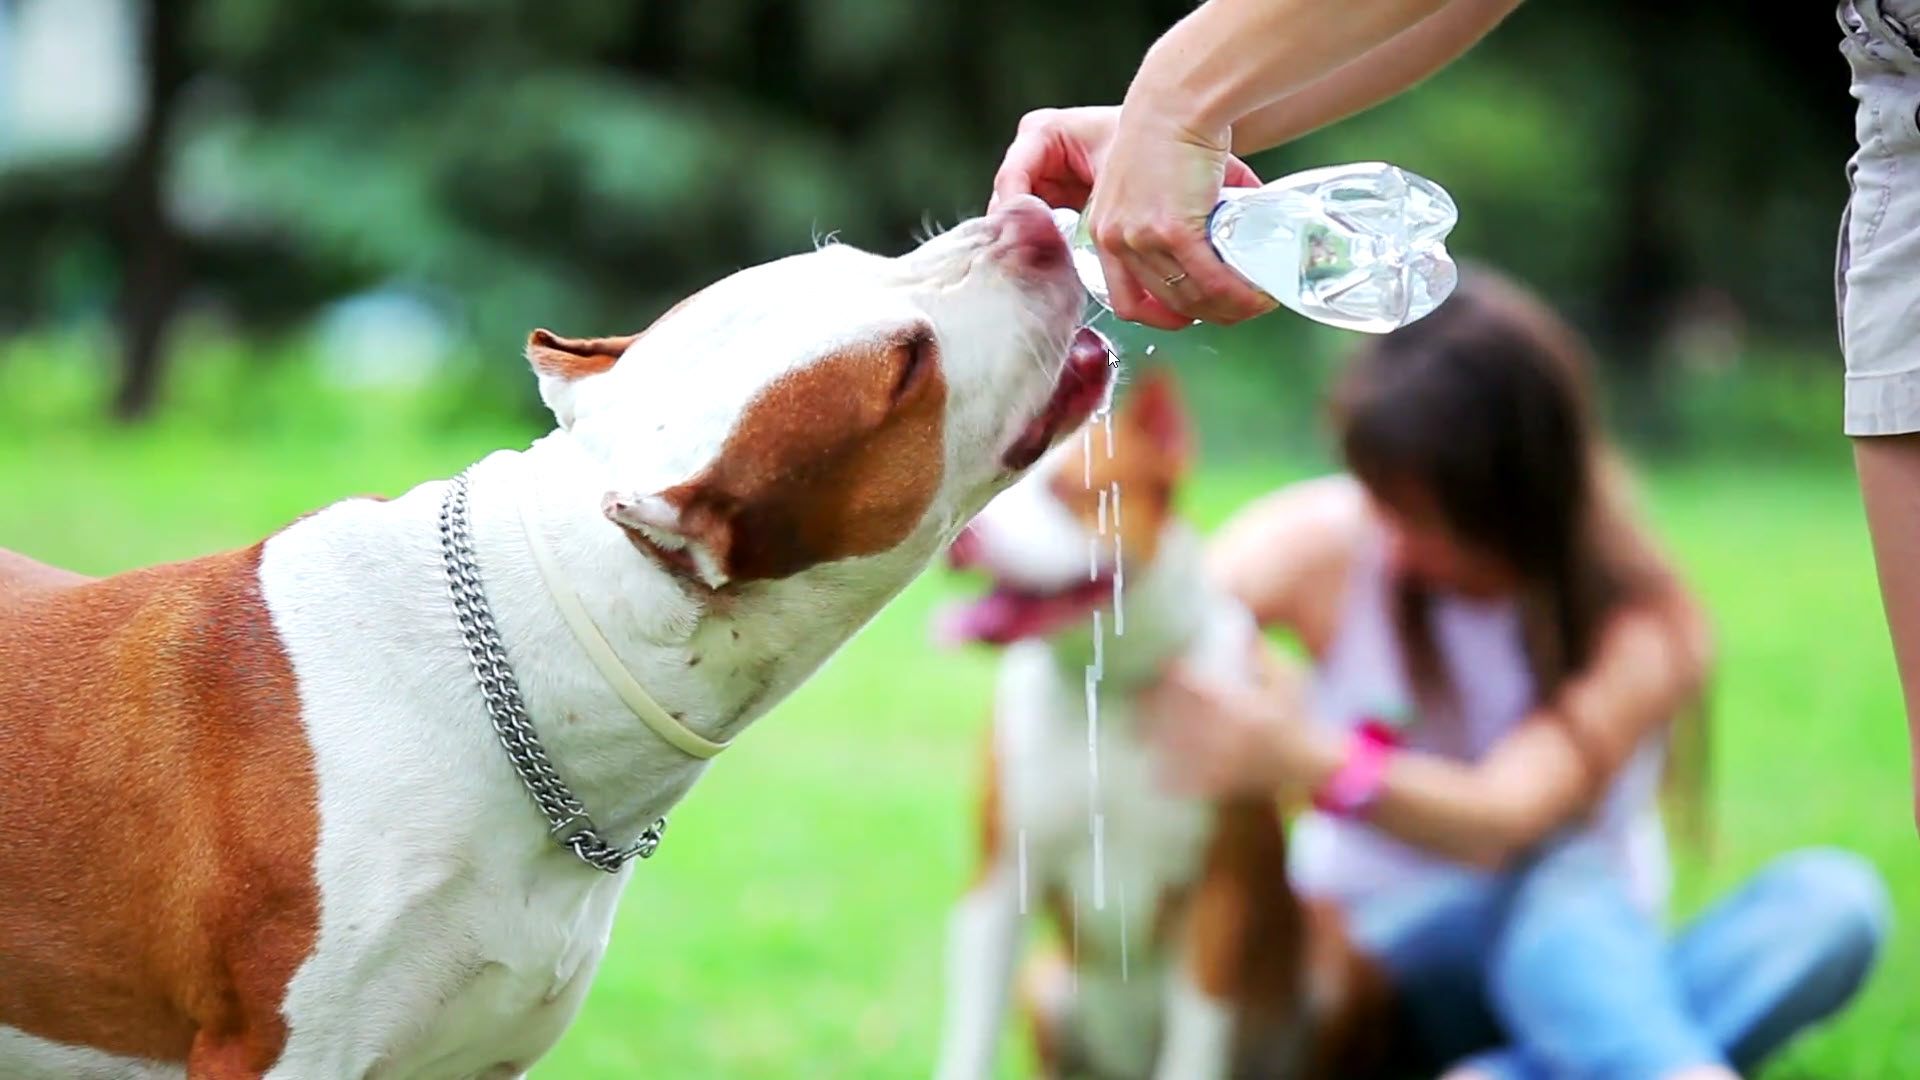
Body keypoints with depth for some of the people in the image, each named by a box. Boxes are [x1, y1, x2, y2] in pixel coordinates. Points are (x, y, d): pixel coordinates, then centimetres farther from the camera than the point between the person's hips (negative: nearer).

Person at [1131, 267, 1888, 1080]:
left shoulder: (1646, 631, -13)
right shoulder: (1324, 546, -6)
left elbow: (1506, 819, -29)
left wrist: (1309, 762, -48)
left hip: (1585, 973, 1)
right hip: (1361, 961, -1)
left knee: (1834, 897, -27)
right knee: (1563, 878, -34)